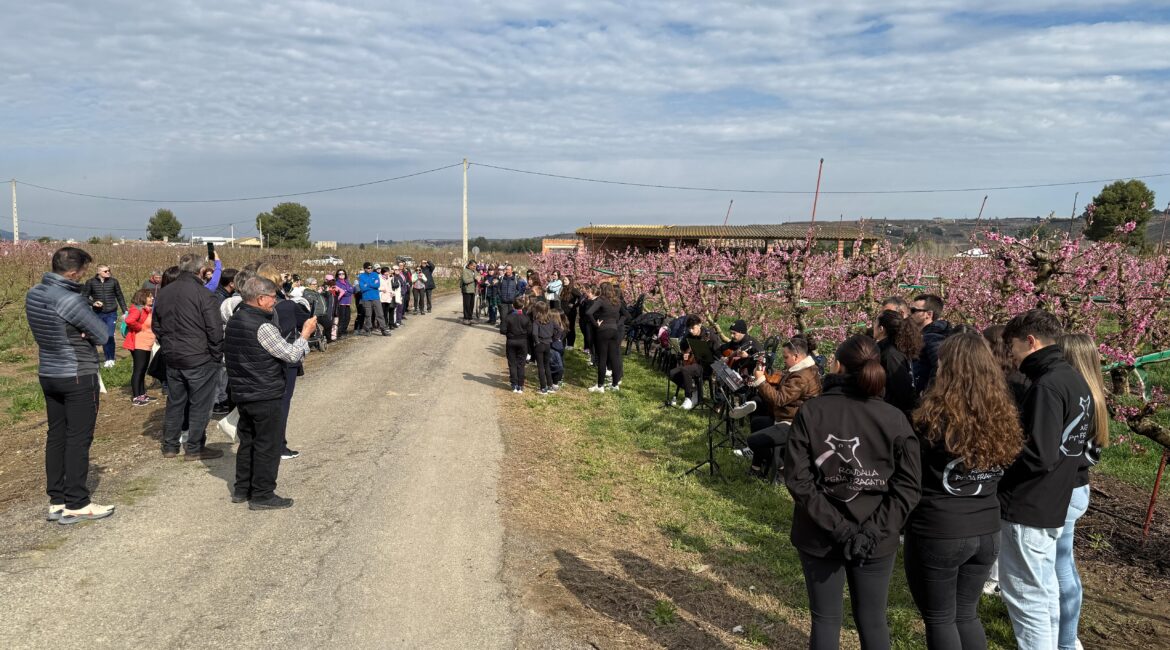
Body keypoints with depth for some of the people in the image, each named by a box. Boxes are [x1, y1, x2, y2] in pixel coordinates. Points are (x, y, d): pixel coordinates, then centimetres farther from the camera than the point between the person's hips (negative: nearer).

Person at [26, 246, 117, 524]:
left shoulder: (33, 294, 4)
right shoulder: (71, 300, -23)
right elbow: (102, 334, -16)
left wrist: (75, 333, -5)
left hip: (48, 374, 8)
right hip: (78, 377, -8)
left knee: (56, 436, 14)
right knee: (78, 439, 0)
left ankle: (57, 501, 21)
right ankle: (76, 505, 7)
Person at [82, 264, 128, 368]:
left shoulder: (113, 281, 1)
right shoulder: (91, 282, 0)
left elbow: (120, 297, 9)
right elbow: (84, 297, 5)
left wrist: (125, 311, 8)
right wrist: (93, 303, -14)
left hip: (111, 313, -1)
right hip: (98, 314, 1)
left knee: (110, 336, -11)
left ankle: (111, 359, 4)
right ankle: (107, 359, 17)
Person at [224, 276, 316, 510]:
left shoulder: (234, 321, 7)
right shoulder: (262, 327, -21)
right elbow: (291, 355, -20)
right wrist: (305, 335, -6)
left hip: (242, 393, 9)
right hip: (267, 397, -9)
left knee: (247, 441, 19)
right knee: (268, 446, 2)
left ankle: (242, 489, 29)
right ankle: (262, 495, 9)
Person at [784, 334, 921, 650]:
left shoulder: (810, 411, -11)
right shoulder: (895, 419, -7)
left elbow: (797, 478, -16)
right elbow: (908, 487, -10)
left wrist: (835, 527, -14)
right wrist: (872, 532, -11)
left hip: (819, 537, -1)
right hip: (876, 543, 1)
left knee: (826, 620, 14)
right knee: (873, 621, 18)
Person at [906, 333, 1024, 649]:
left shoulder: (935, 416, -19)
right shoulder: (1002, 415, -2)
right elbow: (1002, 471, 8)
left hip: (937, 533, -6)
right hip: (987, 530, 6)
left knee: (939, 619, 11)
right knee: (967, 614, 21)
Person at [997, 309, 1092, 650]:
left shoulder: (1047, 385, -21)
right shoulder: (1075, 379, 8)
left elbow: (1039, 455, -26)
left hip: (1028, 508, -10)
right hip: (1055, 503, 10)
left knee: (1025, 595, 1)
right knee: (1044, 590, 20)